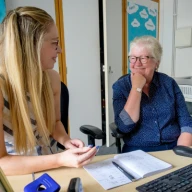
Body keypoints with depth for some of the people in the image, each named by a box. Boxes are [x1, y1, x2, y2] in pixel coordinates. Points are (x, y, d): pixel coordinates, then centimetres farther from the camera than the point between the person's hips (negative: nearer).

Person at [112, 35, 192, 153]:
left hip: (173, 148, 2)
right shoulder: (120, 86, -2)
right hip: (139, 151, -1)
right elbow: (125, 126, -14)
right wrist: (136, 87, -14)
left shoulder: (169, 83, 4)